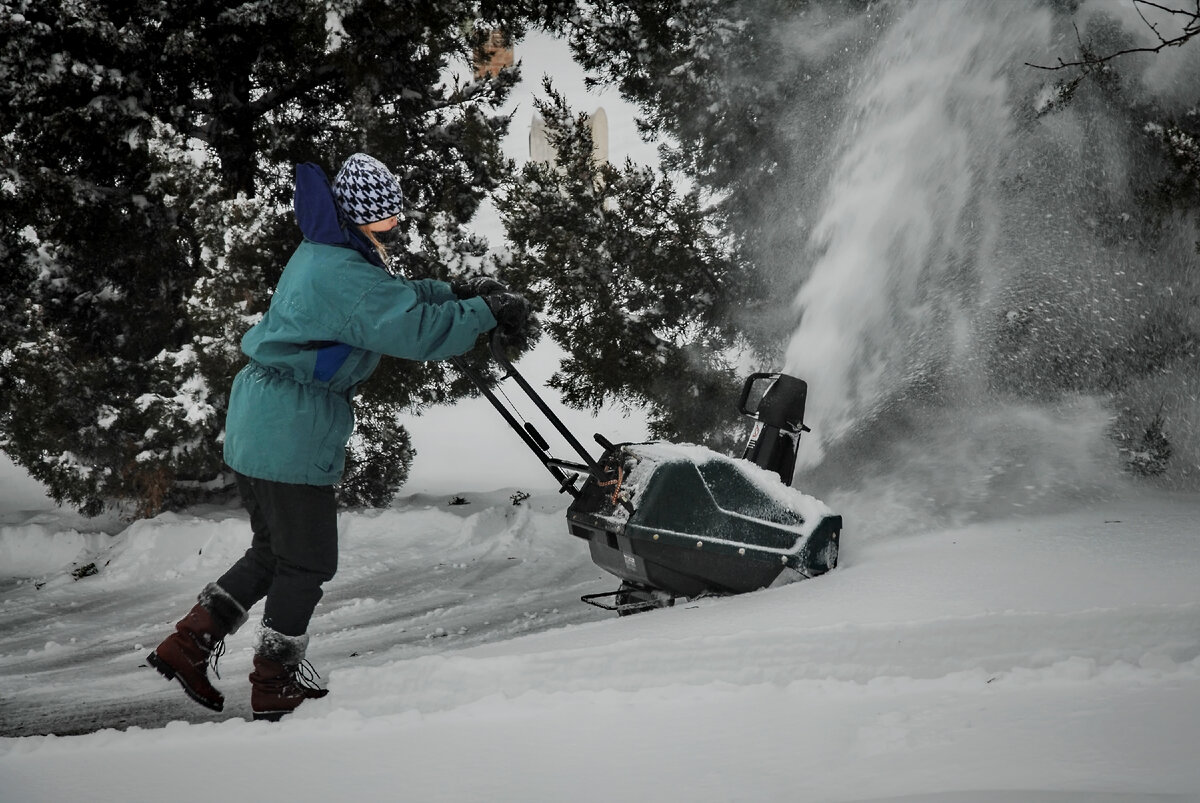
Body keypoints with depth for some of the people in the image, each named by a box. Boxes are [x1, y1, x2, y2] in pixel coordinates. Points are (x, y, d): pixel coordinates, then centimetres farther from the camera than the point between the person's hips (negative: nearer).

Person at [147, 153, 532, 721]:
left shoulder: (321, 253, 12)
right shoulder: (344, 274, -21)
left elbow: (394, 297, 22)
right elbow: (415, 328, -27)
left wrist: (456, 293, 10)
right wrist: (486, 313, -16)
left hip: (255, 419, 10)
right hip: (293, 433, -10)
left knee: (273, 551, 21)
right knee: (308, 562, 4)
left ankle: (188, 646, 21)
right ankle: (275, 688, 15)